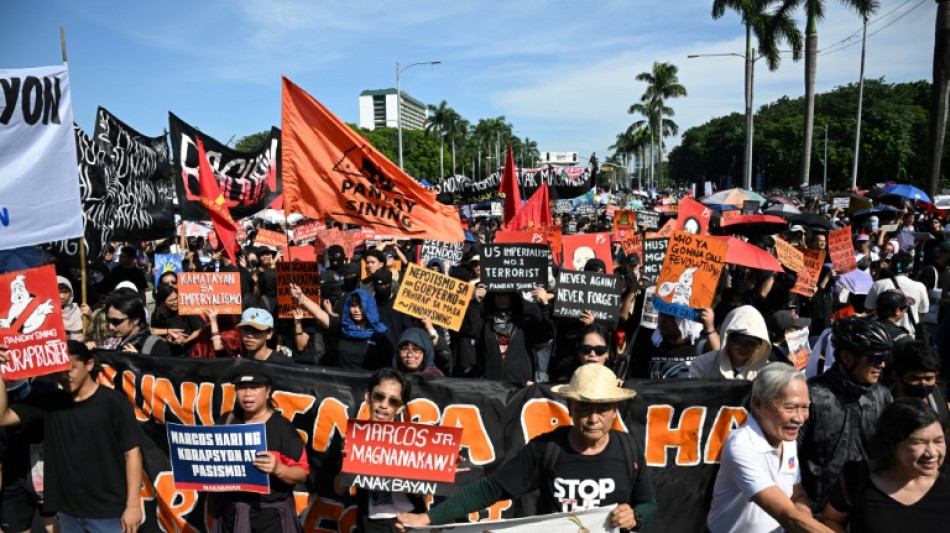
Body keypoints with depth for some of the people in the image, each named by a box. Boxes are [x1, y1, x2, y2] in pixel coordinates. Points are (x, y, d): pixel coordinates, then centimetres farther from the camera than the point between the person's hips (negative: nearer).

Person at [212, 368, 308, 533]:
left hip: (270, 513, -4)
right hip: (230, 511, 5)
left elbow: (302, 473, -10)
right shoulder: (225, 421, 5)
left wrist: (277, 468, -28)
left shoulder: (282, 427, -10)